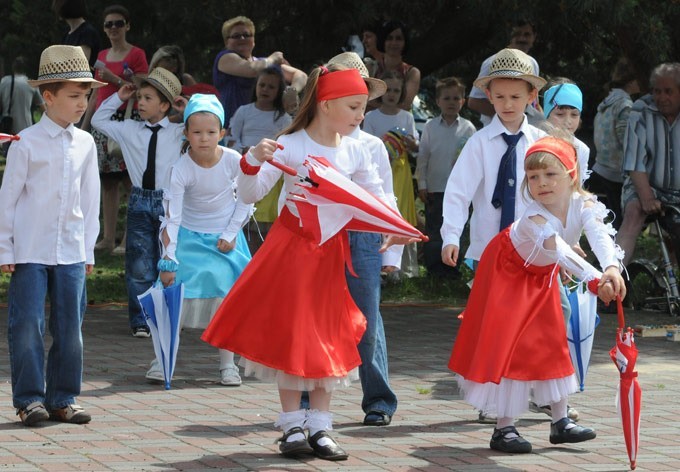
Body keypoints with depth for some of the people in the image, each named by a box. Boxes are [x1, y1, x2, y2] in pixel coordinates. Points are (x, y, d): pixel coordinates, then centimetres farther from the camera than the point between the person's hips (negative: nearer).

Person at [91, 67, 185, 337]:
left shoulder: (178, 132, 2)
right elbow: (99, 121, 18)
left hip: (168, 202, -1)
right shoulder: (129, 130, 8)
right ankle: (140, 321, 8)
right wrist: (118, 99, 11)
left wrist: (188, 111, -4)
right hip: (140, 201, 1)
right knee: (139, 266, 1)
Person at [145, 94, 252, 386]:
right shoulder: (181, 169, -20)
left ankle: (227, 364, 6)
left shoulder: (233, 161, -16)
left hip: (224, 238, 1)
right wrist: (168, 260, -22)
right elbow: (172, 216, -19)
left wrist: (230, 234, -5)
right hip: (189, 238, -1)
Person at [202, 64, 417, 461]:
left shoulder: (355, 152, 2)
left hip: (332, 252, 4)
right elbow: (251, 195, -12)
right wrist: (253, 162, -31)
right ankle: (292, 427, 9)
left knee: (328, 338, 5)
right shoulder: (290, 147, -12)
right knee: (290, 336, 0)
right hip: (293, 247, -4)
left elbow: (378, 200, 5)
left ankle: (319, 428, 11)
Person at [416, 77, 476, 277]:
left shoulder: (468, 128, 1)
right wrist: (422, 185, 0)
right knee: (433, 228, 5)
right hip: (435, 187, 0)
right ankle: (433, 267, 13)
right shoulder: (430, 127, 1)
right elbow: (422, 157, 3)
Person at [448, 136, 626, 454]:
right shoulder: (534, 219, -41)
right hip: (508, 272, -6)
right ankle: (504, 428, -5)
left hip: (541, 276, 6)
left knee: (552, 344, 10)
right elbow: (561, 252, -57)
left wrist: (612, 268, -66)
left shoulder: (584, 205, -26)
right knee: (508, 344, -10)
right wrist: (594, 281, -72)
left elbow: (600, 237, -45)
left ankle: (560, 421, 20)